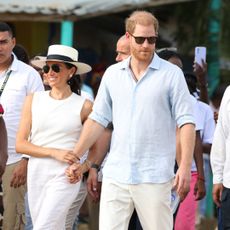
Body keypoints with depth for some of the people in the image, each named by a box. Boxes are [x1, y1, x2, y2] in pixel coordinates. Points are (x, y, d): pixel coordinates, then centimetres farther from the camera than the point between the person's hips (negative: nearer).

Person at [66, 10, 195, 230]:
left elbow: (186, 122, -4)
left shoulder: (171, 74, -1)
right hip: (116, 174, 3)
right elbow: (97, 119, 12)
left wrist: (185, 167, -14)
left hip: (154, 177, -3)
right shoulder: (112, 74, 10)